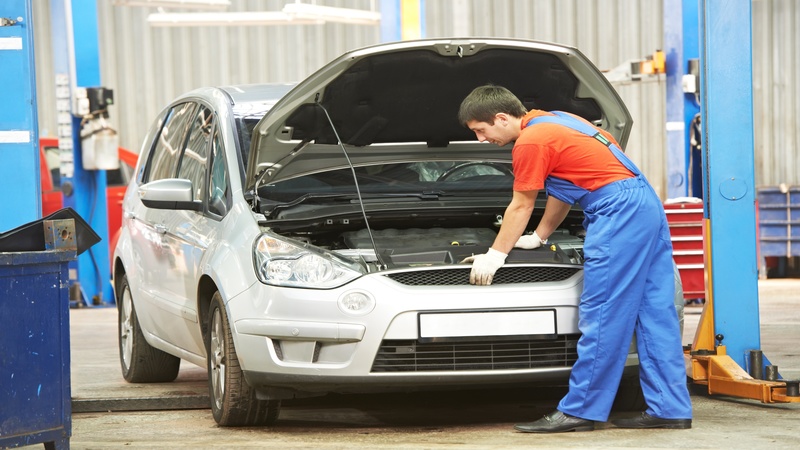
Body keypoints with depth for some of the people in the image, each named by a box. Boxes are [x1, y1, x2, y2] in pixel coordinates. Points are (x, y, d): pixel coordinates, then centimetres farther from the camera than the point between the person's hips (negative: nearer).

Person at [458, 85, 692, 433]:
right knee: (655, 313, 8)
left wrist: (494, 256, 13)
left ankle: (579, 411, -4)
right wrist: (539, 238, 39)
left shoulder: (530, 143, -7)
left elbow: (521, 207, 2)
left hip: (618, 212, -10)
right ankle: (671, 410, 9)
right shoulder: (554, 121, 23)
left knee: (600, 317, -7)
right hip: (647, 205, 10)